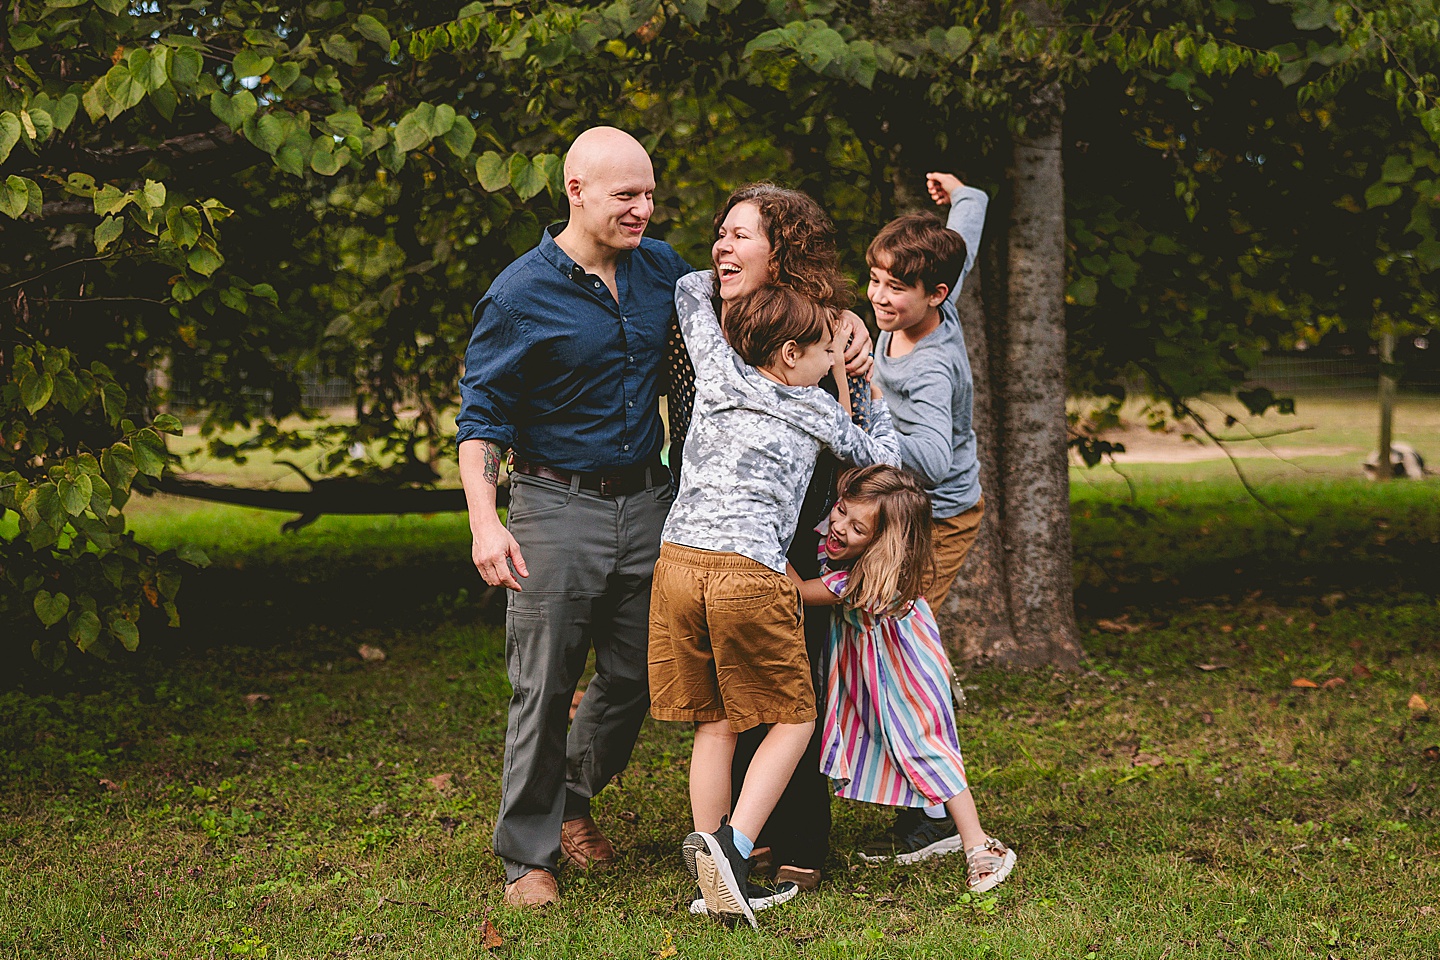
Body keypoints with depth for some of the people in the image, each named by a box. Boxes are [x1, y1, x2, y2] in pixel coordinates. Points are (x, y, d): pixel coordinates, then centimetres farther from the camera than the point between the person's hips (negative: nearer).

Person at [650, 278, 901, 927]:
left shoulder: (719, 372, 14)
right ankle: (733, 842, -10)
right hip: (749, 575, -4)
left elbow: (690, 289, 31)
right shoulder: (819, 414, 9)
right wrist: (875, 396, 41)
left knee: (715, 724, 12)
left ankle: (715, 869, 9)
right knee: (793, 719, 9)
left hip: (677, 561, 4)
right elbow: (885, 457, 26)